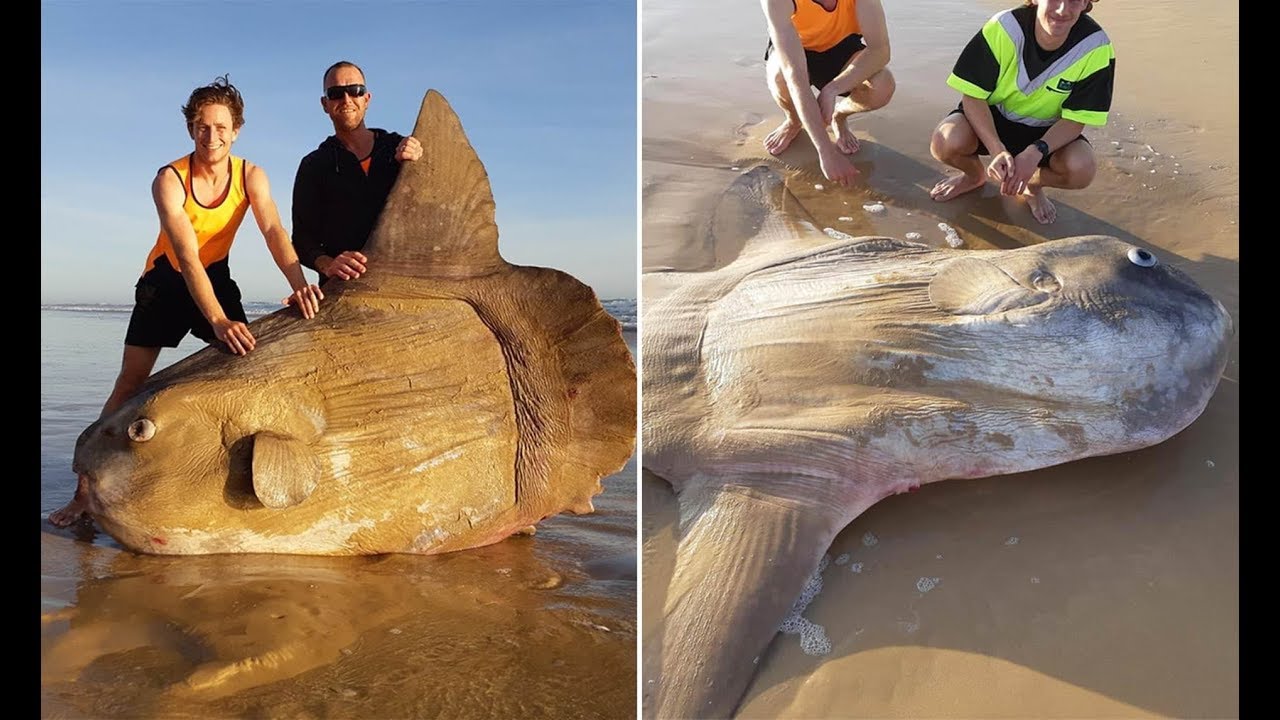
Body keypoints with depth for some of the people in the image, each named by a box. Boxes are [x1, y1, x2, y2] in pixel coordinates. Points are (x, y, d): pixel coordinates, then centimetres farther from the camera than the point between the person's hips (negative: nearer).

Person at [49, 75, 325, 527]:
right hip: (167, 280, -3)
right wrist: (218, 321, -47)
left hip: (217, 278, 3)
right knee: (131, 382, -7)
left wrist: (299, 283, -47)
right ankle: (86, 490, -3)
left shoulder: (250, 175, -12)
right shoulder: (169, 180, -23)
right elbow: (187, 257, -34)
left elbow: (273, 230, -27)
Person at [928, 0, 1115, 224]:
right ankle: (975, 175, 9)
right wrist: (998, 151, -35)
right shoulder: (1004, 28, -26)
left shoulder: (1096, 47, -22)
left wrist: (1036, 152, -35)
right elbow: (972, 95, -21)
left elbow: (1075, 119, -16)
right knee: (946, 142, -32)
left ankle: (1033, 185, 10)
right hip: (990, 118, 0)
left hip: (1047, 132, 1)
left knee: (1082, 169, -29)